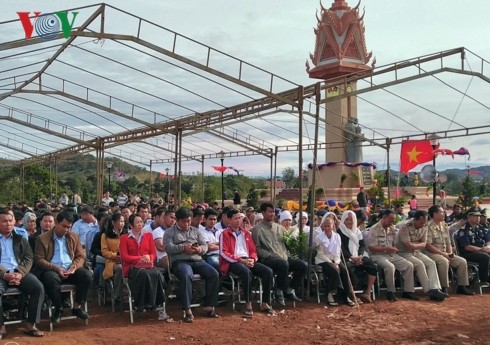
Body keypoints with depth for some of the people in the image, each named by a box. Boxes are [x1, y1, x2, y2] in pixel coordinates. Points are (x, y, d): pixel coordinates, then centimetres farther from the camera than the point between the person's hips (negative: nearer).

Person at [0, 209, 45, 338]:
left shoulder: (20, 239, 17)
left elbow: (29, 258, 9)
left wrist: (20, 273, -11)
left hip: (20, 272, 3)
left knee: (39, 287, -23)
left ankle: (30, 324, -15)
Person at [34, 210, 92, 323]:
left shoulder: (74, 237, 14)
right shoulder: (42, 238, 3)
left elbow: (81, 256, 12)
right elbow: (39, 260, -4)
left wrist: (74, 267, -11)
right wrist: (57, 268, -17)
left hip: (70, 269, 3)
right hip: (52, 270, -3)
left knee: (87, 275, -25)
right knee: (51, 279, -38)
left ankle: (77, 307, -10)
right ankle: (59, 309, -14)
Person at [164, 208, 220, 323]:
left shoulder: (195, 231, 25)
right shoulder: (169, 232, 12)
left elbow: (205, 245, 17)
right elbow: (168, 247, -4)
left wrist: (200, 249, -7)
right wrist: (183, 248, -18)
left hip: (197, 260, 5)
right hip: (180, 261, -4)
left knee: (214, 274, -20)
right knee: (186, 276, -38)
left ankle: (209, 307, -13)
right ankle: (187, 310, -33)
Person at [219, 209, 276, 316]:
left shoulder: (246, 233, 20)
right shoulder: (225, 234, 2)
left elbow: (253, 250, 21)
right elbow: (224, 253, -8)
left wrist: (252, 259, -4)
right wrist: (241, 260, -16)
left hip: (248, 260, 6)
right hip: (233, 262, -6)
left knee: (268, 271, -16)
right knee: (246, 272, -39)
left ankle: (265, 303, -9)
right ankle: (248, 304, -31)